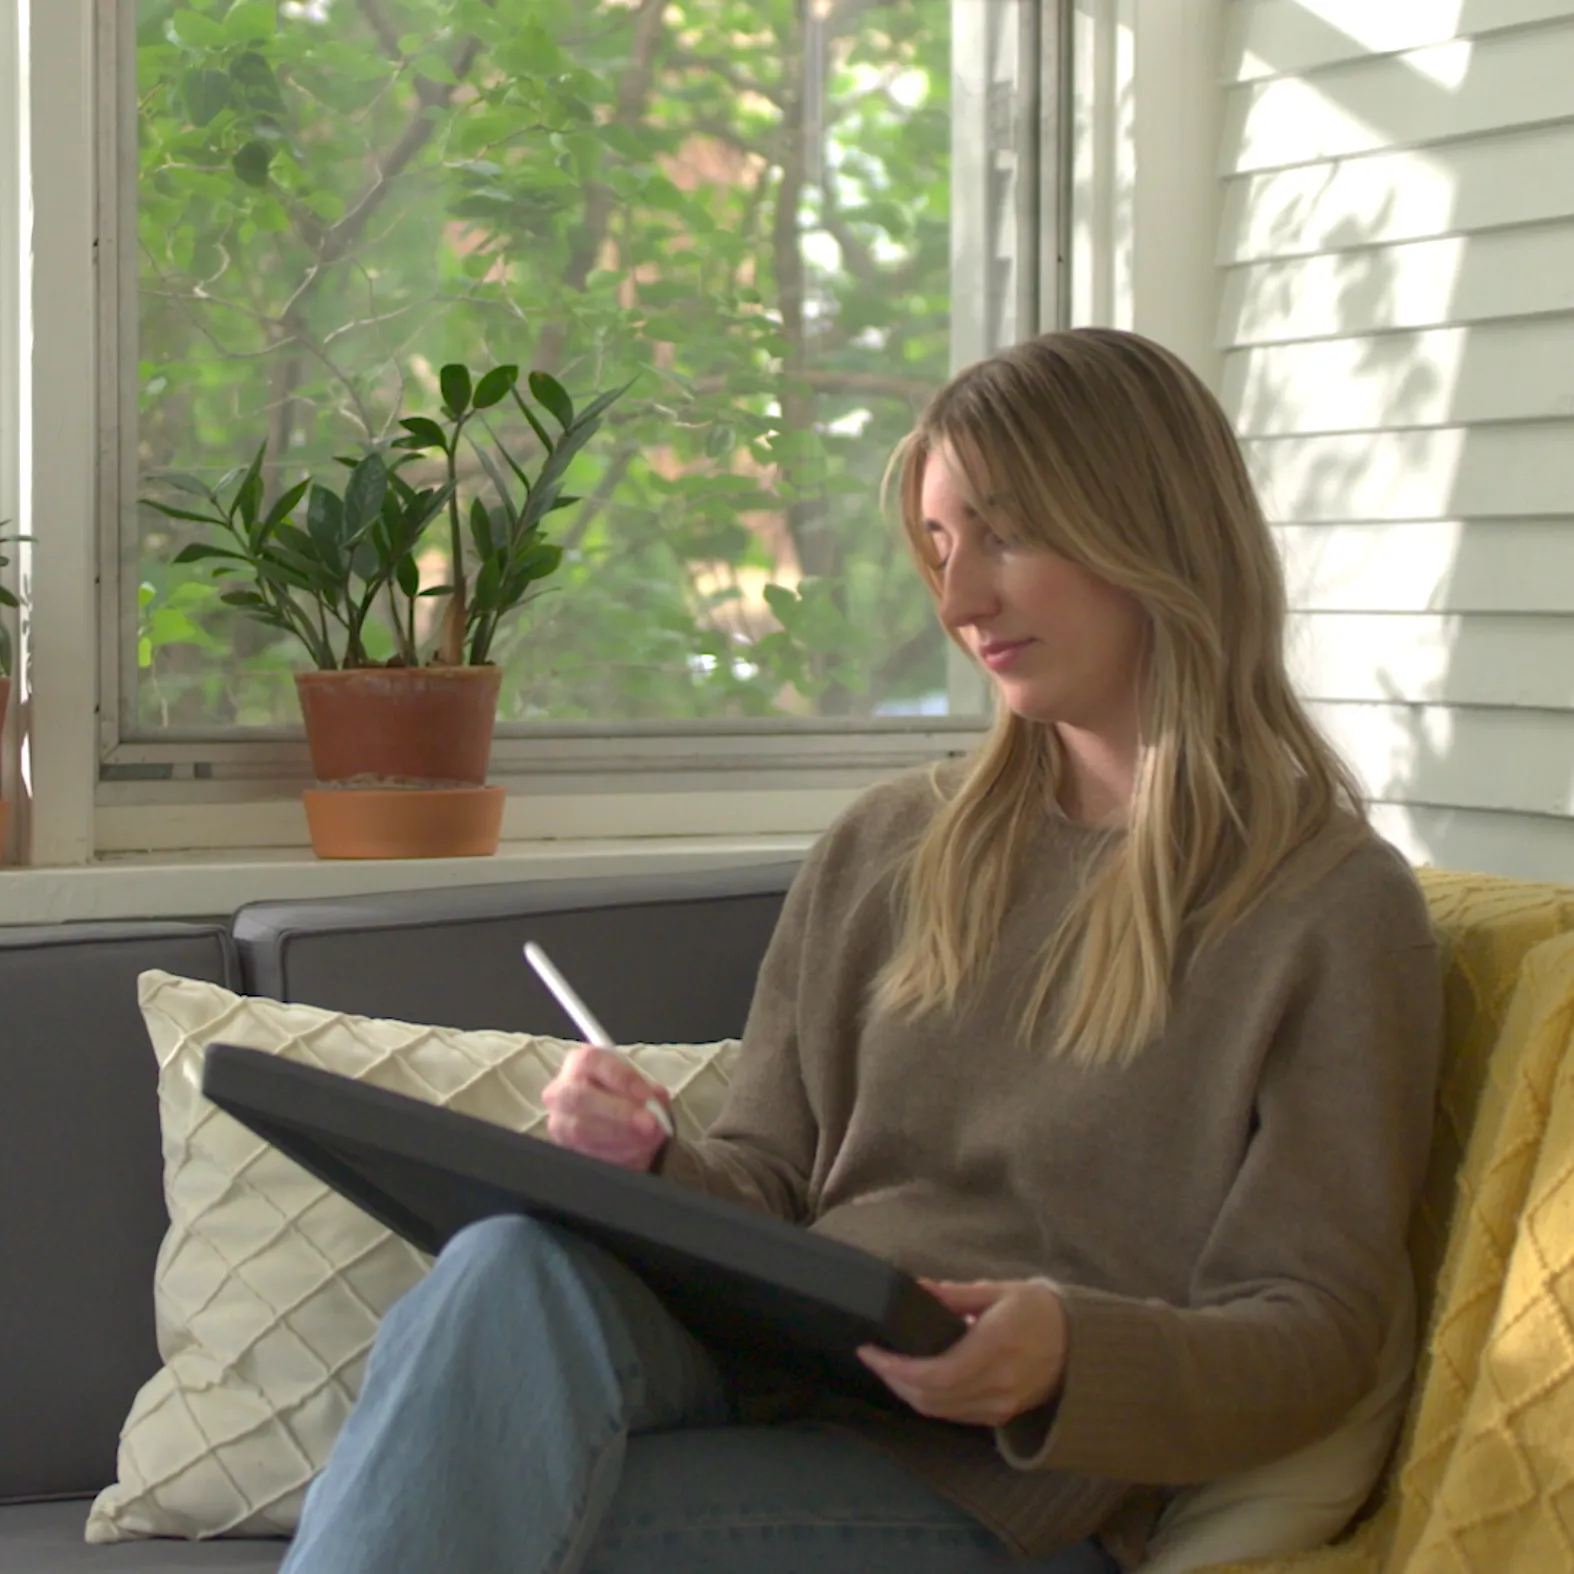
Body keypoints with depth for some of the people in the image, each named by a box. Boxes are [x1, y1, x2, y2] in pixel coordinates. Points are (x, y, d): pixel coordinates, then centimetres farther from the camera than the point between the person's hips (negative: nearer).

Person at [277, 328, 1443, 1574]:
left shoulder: (1337, 912, 2)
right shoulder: (883, 853, 19)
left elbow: (1318, 1331, -4)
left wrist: (1068, 1354, -24)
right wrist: (650, 1169, -5)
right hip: (767, 1371, 5)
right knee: (517, 1267, -31)